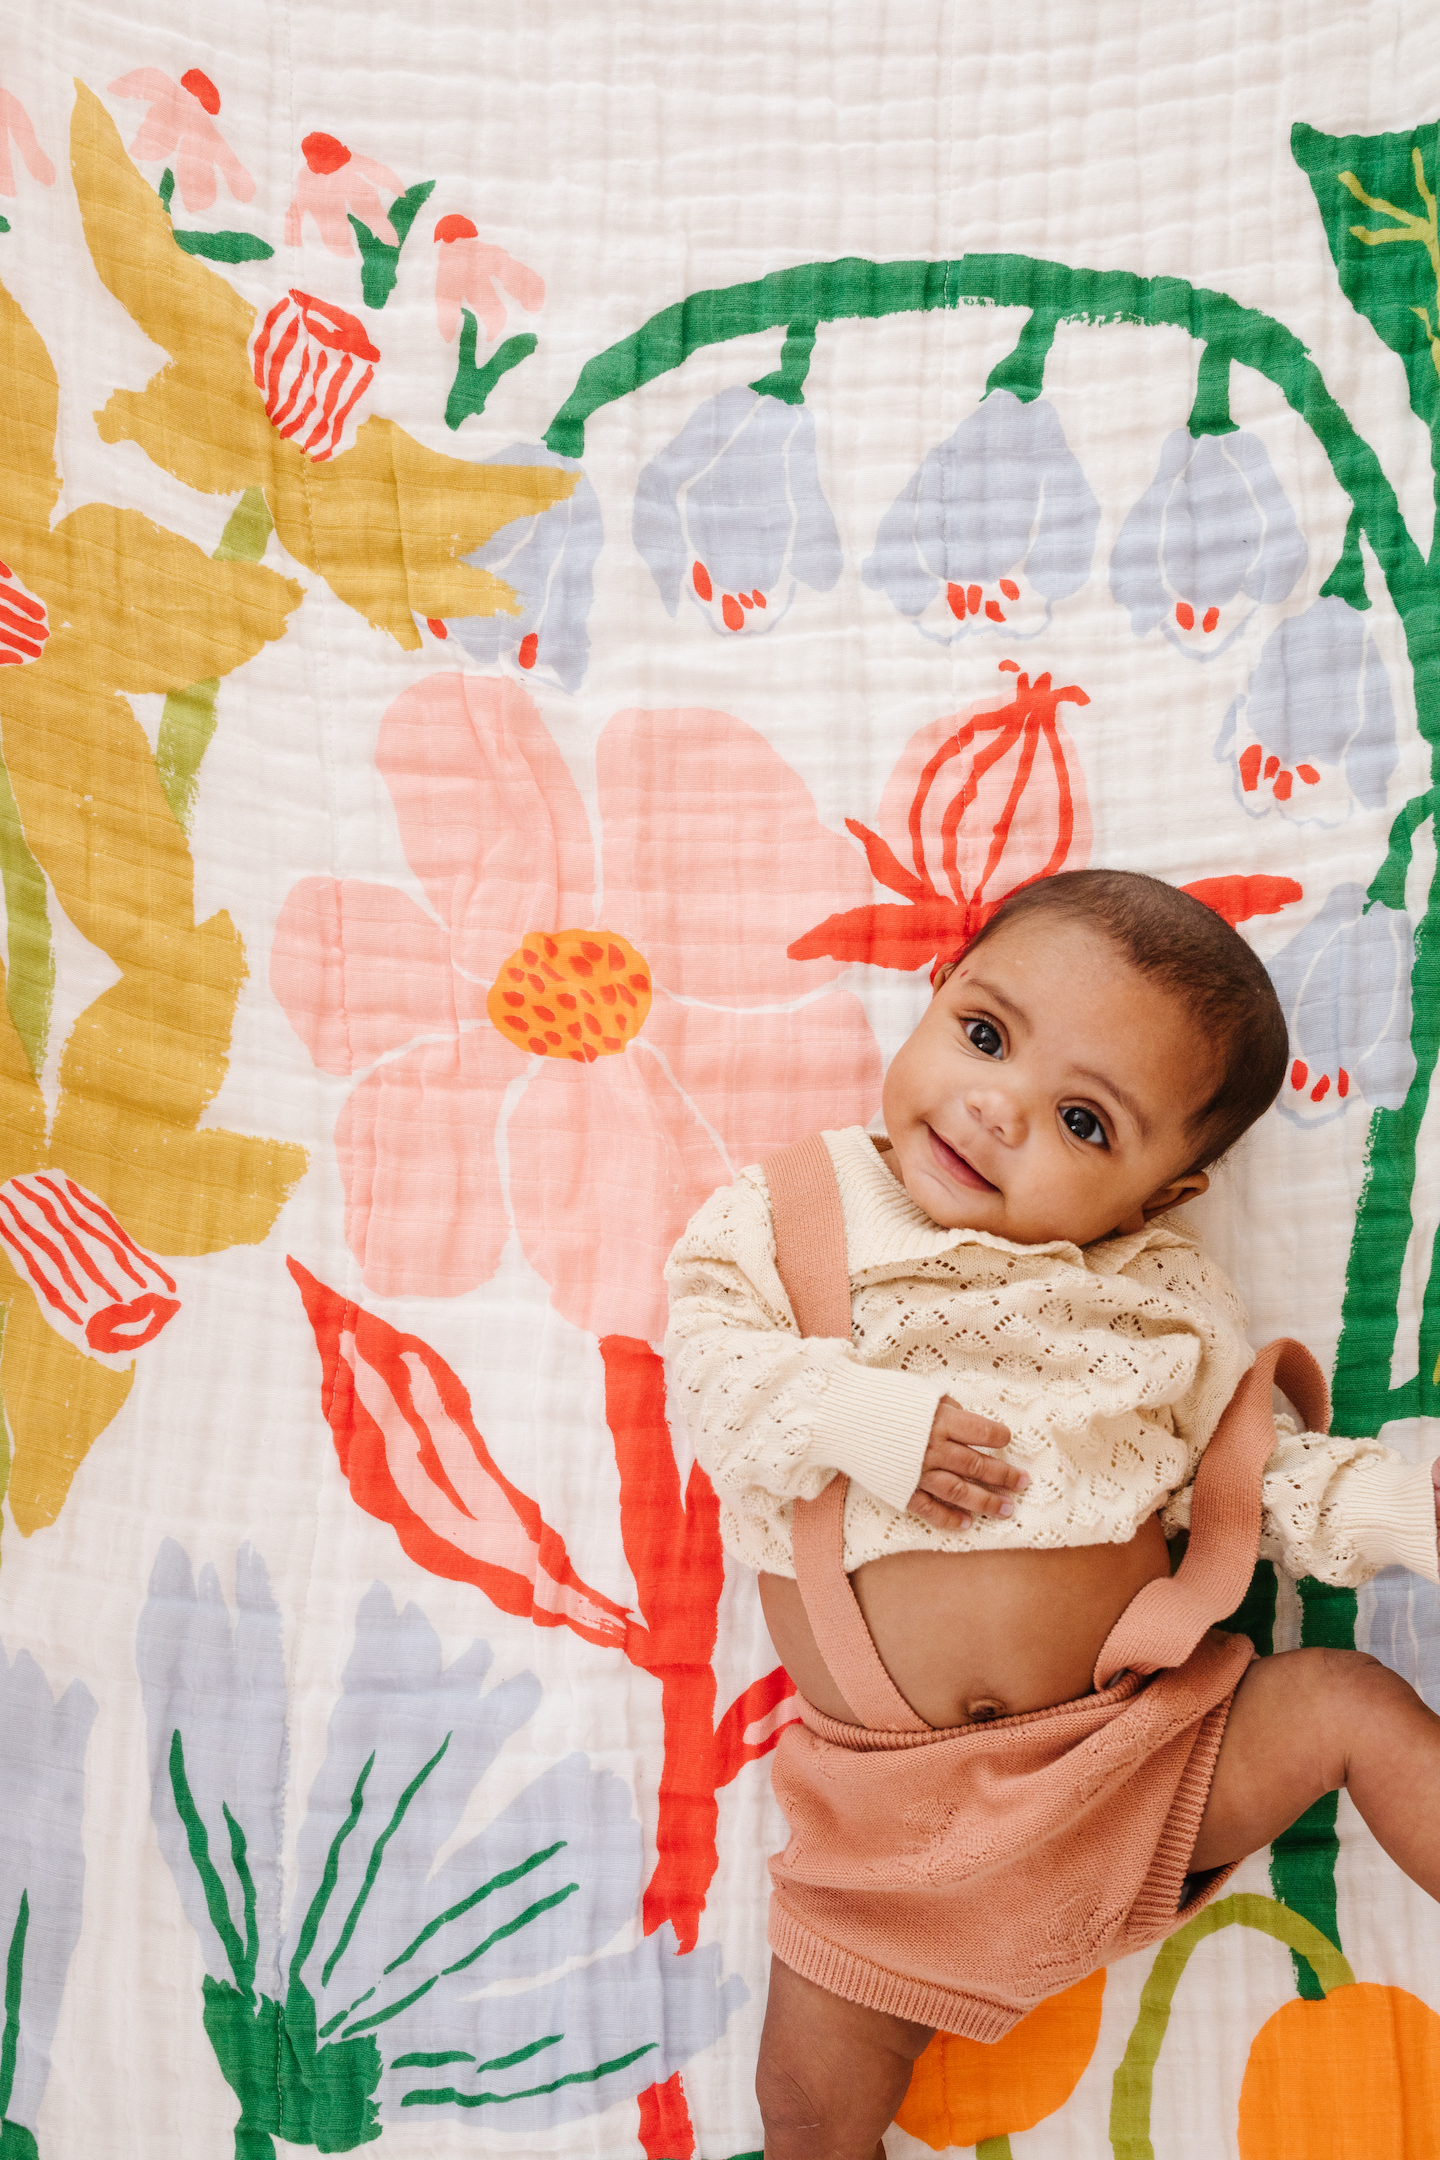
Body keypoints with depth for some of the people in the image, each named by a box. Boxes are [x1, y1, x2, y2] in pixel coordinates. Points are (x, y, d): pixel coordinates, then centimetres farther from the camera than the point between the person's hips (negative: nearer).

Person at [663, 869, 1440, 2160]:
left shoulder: (1163, 1296, 1)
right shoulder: (801, 1212, -1)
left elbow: (1255, 1473, 6)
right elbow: (708, 1347, -9)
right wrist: (848, 1415, -25)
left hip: (1143, 1750, 1)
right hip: (901, 1801, -1)